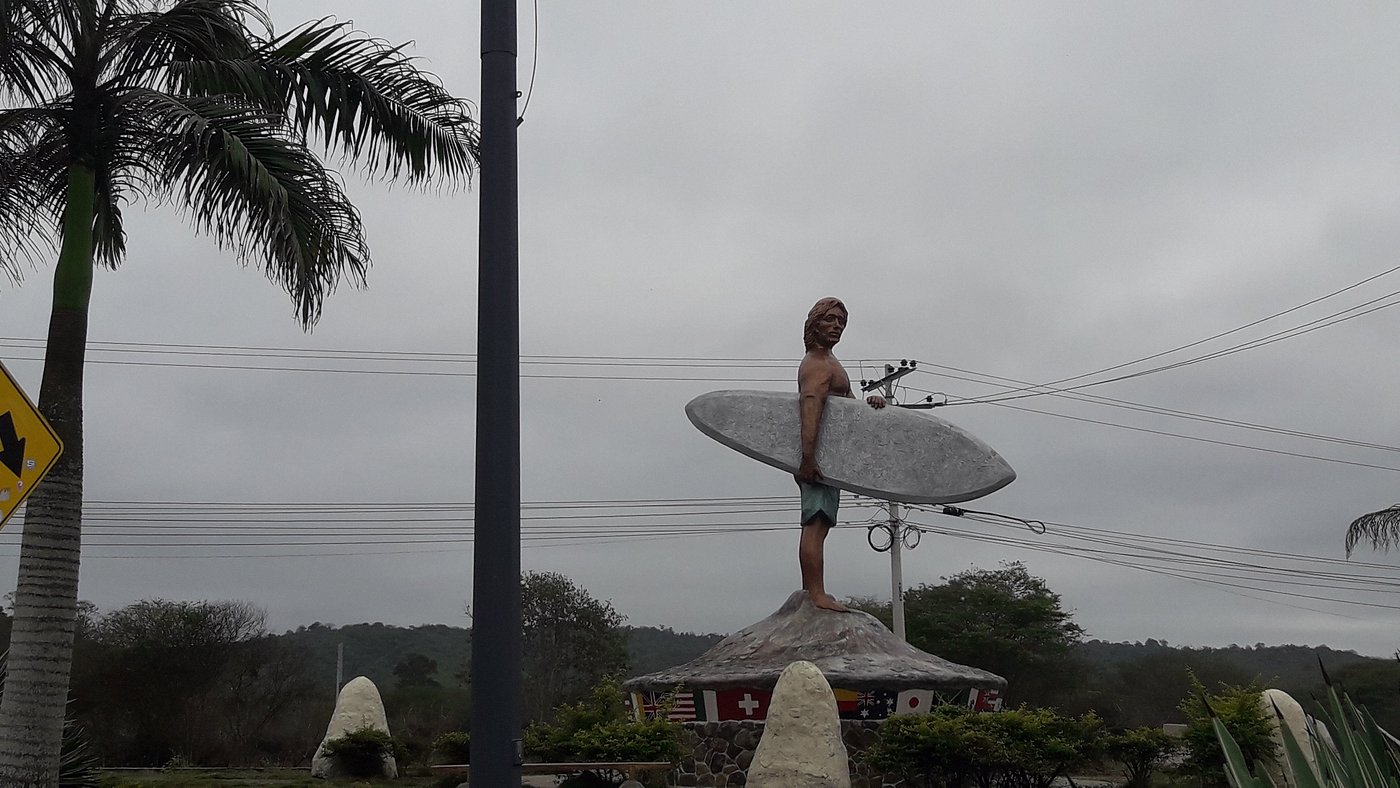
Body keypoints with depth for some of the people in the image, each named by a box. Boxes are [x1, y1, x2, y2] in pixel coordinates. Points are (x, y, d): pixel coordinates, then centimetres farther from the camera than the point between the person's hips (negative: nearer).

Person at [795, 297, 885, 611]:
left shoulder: (829, 364, 24)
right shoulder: (818, 365, -11)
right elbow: (810, 409, -25)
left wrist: (869, 401, 1)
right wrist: (808, 458, -36)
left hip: (818, 456, 11)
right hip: (819, 455, -11)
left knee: (815, 526, 11)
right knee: (816, 525, -16)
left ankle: (811, 594, 15)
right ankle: (817, 594, -22)